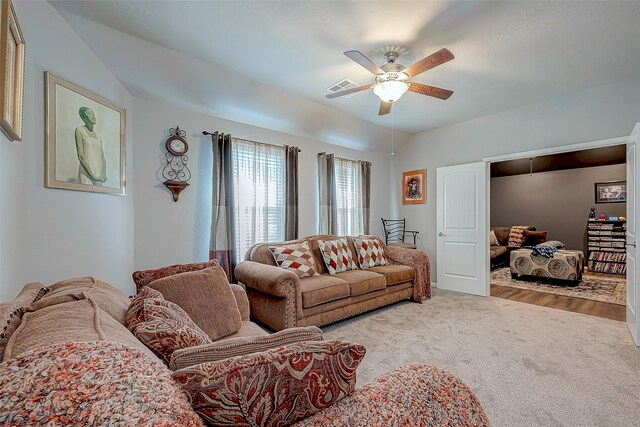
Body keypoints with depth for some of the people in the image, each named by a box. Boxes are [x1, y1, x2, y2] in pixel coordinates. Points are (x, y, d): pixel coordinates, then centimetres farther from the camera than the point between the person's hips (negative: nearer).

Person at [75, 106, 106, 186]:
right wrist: (92, 175, -14)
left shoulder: (98, 136, 16)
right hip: (86, 175, -4)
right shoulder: (80, 130, 3)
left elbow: (102, 159, 12)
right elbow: (80, 155, -6)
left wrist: (103, 175, -3)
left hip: (99, 176, 4)